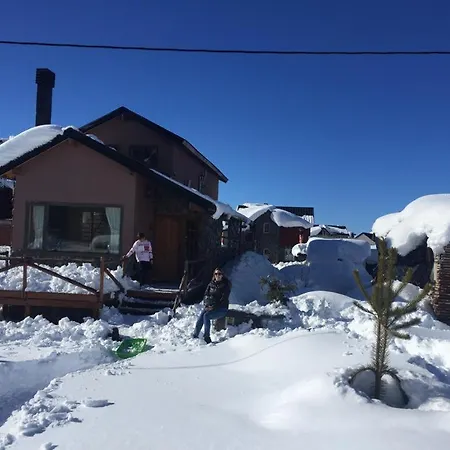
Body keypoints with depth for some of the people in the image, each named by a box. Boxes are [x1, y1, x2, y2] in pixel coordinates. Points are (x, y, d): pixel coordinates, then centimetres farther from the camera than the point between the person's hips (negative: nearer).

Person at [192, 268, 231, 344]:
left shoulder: (226, 285, -6)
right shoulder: (211, 283, 10)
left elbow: (224, 299, -13)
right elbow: (206, 295, 11)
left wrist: (214, 307, -20)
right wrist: (206, 305, -7)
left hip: (221, 309, -5)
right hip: (210, 306, 5)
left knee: (206, 315, -28)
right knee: (200, 317, -22)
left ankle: (206, 338, -24)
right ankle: (194, 336, -21)